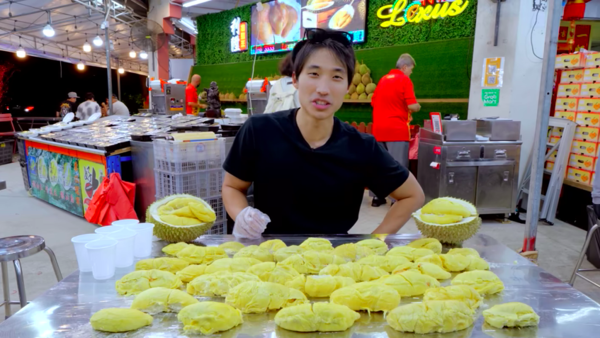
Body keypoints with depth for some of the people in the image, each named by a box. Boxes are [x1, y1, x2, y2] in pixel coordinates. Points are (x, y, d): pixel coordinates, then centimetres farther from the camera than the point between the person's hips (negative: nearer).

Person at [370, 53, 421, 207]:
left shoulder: (383, 79, 15)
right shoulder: (405, 80, -6)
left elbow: (374, 102, 20)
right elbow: (412, 106, -13)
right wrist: (418, 107, 9)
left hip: (379, 129, 6)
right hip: (397, 129, -6)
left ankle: (377, 196, 16)